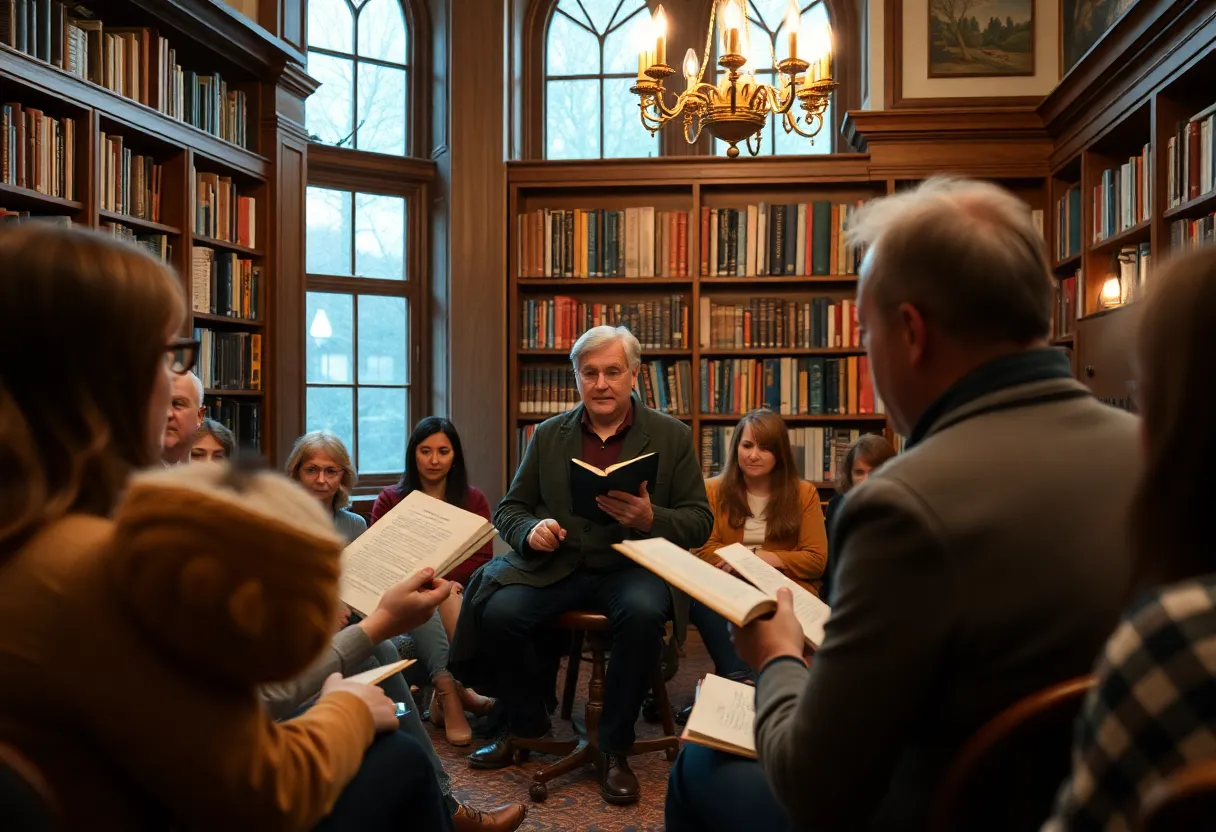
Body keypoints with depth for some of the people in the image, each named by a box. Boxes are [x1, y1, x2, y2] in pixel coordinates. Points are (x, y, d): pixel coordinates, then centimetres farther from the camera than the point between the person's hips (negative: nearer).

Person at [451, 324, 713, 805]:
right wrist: (531, 529, -12)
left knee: (643, 613, -34)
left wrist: (651, 519, -21)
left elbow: (699, 522, 1)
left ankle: (614, 747, -10)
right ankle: (525, 722, 7)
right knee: (499, 613, -24)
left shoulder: (671, 436, 3)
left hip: (630, 564, -2)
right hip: (556, 564, 2)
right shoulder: (548, 435, 9)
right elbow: (509, 509, 12)